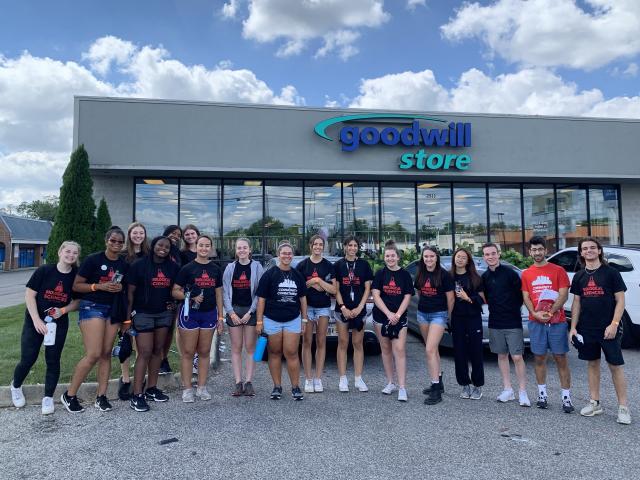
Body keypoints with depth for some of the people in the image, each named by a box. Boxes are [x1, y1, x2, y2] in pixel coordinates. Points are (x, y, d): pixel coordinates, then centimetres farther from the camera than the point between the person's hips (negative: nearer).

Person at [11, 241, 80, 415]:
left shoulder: (76, 276, -5)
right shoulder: (44, 270, -12)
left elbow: (77, 302, 3)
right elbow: (29, 295, -10)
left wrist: (63, 310, -16)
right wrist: (37, 320, -17)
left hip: (59, 324, 2)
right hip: (35, 322, -1)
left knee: (53, 361, 4)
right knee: (27, 360, 2)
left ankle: (48, 398, 19)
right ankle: (15, 386, 34)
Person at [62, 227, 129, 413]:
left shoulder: (124, 265, 8)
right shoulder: (93, 260, -6)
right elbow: (76, 286, -5)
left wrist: (121, 287, -2)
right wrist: (99, 286, -18)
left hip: (113, 310, 5)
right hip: (92, 307, -5)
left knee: (106, 354, 5)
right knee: (93, 354, -12)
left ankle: (101, 396, 14)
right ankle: (69, 395, 6)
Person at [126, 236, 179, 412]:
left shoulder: (173, 267, 4)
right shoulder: (139, 265, -8)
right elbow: (131, 291, -6)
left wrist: (173, 303, 1)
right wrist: (129, 315, -9)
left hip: (164, 313, 5)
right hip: (143, 313, -5)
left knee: (157, 351, 10)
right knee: (145, 353, -7)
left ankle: (151, 389, 22)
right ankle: (136, 395, 0)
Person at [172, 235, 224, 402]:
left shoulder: (216, 270, 8)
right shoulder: (187, 268, -3)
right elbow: (175, 292, -5)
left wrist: (220, 316, 8)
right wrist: (191, 298, -21)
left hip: (209, 314, 4)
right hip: (190, 313, -3)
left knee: (204, 352, 10)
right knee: (187, 352, 1)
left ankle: (202, 387, 20)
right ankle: (187, 389, 11)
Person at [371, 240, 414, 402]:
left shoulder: (405, 275, 2)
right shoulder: (380, 274, 1)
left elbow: (407, 297, 0)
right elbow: (375, 295, -5)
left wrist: (397, 315, -13)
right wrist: (389, 313, -15)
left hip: (399, 317, -1)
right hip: (381, 317, 1)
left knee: (399, 350, -9)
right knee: (386, 349, 9)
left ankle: (402, 387, -6)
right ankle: (390, 383, 22)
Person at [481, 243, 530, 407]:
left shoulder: (510, 273, -9)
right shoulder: (485, 277, 6)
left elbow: (521, 294, -6)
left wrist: (513, 309, -2)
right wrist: (495, 308, 3)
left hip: (513, 322, -5)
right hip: (495, 323, 5)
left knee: (517, 357, -4)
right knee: (502, 355, 11)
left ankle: (523, 393, 8)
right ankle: (508, 390, 22)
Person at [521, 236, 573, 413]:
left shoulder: (558, 270, 2)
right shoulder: (526, 274, 9)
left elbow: (563, 295, -4)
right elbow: (526, 297, 5)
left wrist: (550, 312, -13)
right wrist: (536, 313, -11)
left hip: (557, 322, -2)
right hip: (535, 323, 2)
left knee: (561, 359, 0)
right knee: (539, 358, 7)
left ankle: (566, 397, 7)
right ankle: (542, 394, 17)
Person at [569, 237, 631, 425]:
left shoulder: (611, 273, -3)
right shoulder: (579, 277, 8)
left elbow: (620, 300, -5)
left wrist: (614, 324, -15)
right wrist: (573, 327, 5)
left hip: (608, 329, -4)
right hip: (586, 330, 4)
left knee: (615, 365, -1)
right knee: (592, 363, 11)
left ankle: (623, 407, 9)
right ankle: (595, 403, 21)